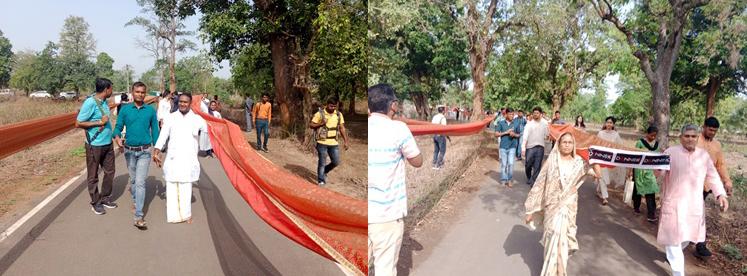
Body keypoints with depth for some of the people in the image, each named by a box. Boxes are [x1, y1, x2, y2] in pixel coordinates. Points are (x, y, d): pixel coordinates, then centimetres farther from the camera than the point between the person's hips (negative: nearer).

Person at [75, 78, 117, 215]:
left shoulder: (104, 101, 7)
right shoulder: (90, 102, -16)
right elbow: (78, 123, -16)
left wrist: (103, 124, 2)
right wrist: (99, 122, -17)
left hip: (108, 144, 7)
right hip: (94, 145, -7)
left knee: (109, 172, 14)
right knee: (93, 176, 7)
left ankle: (105, 198, 29)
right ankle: (95, 202, 18)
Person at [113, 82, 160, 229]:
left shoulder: (151, 110, -1)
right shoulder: (125, 109, 0)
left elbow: (155, 130, 4)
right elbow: (118, 127, 1)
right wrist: (117, 137, -22)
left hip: (144, 151, -2)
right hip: (129, 150, 2)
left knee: (140, 182, -9)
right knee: (133, 179, 18)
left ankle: (139, 217, -9)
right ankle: (135, 200, 41)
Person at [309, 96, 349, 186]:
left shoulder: (339, 115, 5)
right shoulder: (320, 114, -6)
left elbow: (342, 129, 6)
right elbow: (311, 125, -2)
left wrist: (345, 142, 0)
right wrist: (321, 124, -19)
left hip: (334, 143, 4)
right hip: (322, 142, -4)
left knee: (336, 162, 6)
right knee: (322, 162, 0)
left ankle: (324, 171, 32)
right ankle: (321, 180, 14)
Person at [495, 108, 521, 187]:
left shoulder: (515, 124, 4)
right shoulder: (501, 123, 0)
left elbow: (519, 134, 13)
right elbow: (496, 134, -3)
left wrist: (514, 134, -9)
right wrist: (506, 132, -14)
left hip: (512, 147, 1)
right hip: (503, 146, -1)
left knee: (511, 164, -5)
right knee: (504, 164, 5)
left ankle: (510, 180, 8)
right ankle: (504, 180, 14)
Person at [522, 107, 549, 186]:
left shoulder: (544, 123, 3)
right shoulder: (529, 124, -5)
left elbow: (547, 134, 18)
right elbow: (525, 136, -11)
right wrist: (523, 148, -17)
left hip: (540, 147, 1)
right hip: (530, 147, -1)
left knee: (537, 166, -1)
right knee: (528, 165, 8)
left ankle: (533, 181, 6)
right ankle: (529, 178, 33)